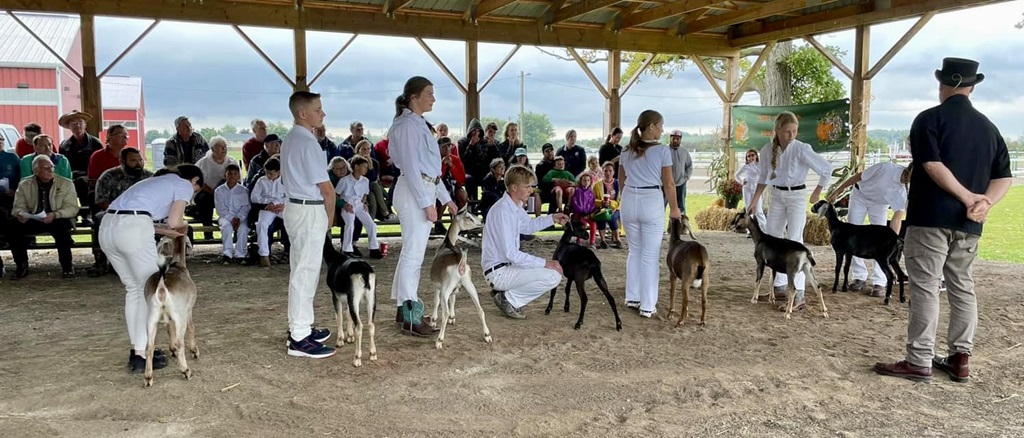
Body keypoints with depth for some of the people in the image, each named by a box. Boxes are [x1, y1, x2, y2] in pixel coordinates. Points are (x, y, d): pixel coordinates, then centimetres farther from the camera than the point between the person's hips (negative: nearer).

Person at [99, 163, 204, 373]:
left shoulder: (158, 181, 34)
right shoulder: (184, 185, 12)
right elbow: (175, 222, 1)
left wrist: (168, 231, 28)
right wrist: (184, 224, 22)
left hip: (107, 227, 8)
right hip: (133, 229, -8)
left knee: (133, 289, 18)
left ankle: (137, 349, 23)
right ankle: (141, 355, 4)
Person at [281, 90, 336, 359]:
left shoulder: (290, 139, 14)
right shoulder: (308, 142, -17)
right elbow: (326, 188, -16)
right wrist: (330, 216, 0)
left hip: (295, 206, 10)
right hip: (310, 212, -10)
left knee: (301, 271, 16)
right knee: (306, 273, -7)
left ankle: (299, 327, 26)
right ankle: (300, 339, -3)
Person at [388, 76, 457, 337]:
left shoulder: (419, 124, 17)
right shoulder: (408, 125, -12)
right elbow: (411, 167, -18)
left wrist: (446, 198, 19)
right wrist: (427, 203, -19)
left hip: (424, 191, 10)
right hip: (415, 193, -10)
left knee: (412, 252, 14)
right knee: (414, 253, -8)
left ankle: (404, 308, 22)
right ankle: (411, 317, -3)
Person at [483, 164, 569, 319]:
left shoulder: (516, 206, 5)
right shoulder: (502, 211, -24)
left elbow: (528, 226, 27)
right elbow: (511, 254, -26)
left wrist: (552, 218, 12)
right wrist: (545, 263, -21)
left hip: (507, 264, 10)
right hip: (499, 271, -10)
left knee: (553, 268, 20)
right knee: (553, 276, -17)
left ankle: (506, 291, 13)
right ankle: (508, 299, -4)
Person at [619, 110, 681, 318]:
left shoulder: (627, 150, 8)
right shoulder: (662, 150, -7)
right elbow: (668, 184, -5)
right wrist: (674, 208, 6)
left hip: (629, 201, 5)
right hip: (651, 202, -5)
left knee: (634, 250, 18)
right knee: (650, 254, 2)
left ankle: (632, 297, 24)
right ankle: (647, 305, 5)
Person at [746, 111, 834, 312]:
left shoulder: (802, 149, -18)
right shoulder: (768, 150, -3)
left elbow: (827, 169, -13)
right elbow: (763, 177, 10)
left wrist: (817, 193, -1)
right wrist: (754, 201, 8)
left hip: (797, 196, -6)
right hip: (777, 196, 6)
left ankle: (798, 295, -11)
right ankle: (779, 287, 21)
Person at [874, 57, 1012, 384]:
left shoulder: (930, 118, -5)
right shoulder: (988, 126, 13)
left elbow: (932, 166, -17)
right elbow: (1004, 177, 7)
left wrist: (969, 198, -12)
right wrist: (984, 202, -7)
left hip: (930, 218, -6)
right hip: (968, 223, 6)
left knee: (925, 289, -4)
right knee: (962, 287, 14)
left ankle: (919, 362, -3)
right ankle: (960, 359, 18)